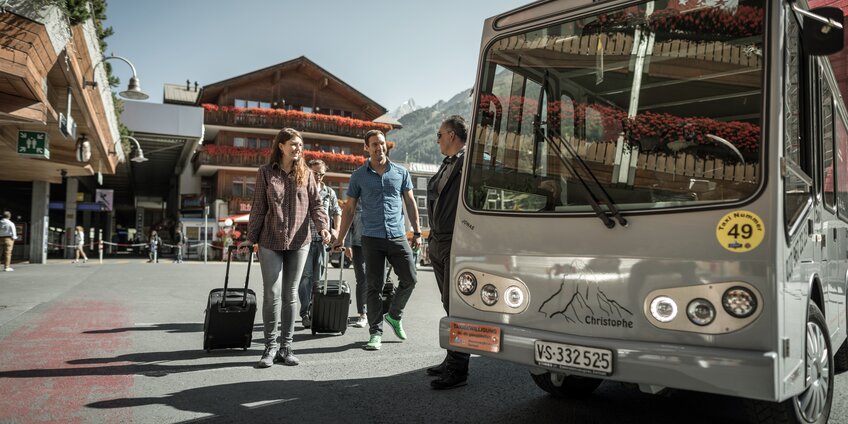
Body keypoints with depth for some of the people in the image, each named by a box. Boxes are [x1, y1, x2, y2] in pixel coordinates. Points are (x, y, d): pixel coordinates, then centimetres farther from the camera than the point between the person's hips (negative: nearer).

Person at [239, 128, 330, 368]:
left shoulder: (306, 174, 7)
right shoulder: (266, 172, 3)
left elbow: (315, 204, 4)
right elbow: (258, 207, 5)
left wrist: (323, 227, -14)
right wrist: (251, 238, 3)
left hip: (298, 241, 2)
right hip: (270, 242, -1)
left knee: (290, 294, 6)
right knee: (272, 294, -4)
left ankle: (286, 346, 14)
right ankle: (271, 346, 8)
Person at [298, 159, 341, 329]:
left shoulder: (329, 192, 14)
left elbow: (336, 212, 18)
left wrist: (336, 230, 3)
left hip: (323, 239, 3)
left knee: (318, 277, 8)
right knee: (305, 275, -7)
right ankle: (305, 313, -5)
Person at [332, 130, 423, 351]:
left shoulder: (401, 172, 8)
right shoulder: (359, 175, 5)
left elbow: (410, 203, 13)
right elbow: (349, 209, 7)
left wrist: (417, 231, 8)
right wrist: (340, 239, 4)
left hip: (398, 236, 2)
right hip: (372, 238, -1)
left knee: (409, 279, 1)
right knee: (374, 286, 1)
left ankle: (394, 316, 26)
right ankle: (376, 333, 10)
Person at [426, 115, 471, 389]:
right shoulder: (447, 165, 19)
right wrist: (432, 240, 22)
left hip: (455, 245, -9)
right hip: (439, 244, 9)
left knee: (455, 306, -5)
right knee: (449, 305, 15)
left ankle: (458, 369, 3)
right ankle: (453, 360, 26)